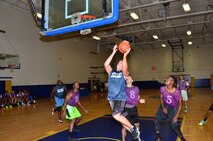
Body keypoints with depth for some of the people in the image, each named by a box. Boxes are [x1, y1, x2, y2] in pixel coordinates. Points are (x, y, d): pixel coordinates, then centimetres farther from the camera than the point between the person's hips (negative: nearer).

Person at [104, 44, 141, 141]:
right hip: (111, 98, 5)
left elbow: (125, 68, -23)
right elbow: (106, 64, -7)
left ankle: (133, 128, -5)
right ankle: (134, 133, 25)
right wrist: (113, 53, -6)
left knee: (116, 115, -24)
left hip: (120, 98, -5)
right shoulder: (111, 72, 9)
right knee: (120, 117, 9)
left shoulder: (124, 74, 0)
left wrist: (125, 56, -23)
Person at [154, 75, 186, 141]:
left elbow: (180, 103, -14)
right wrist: (163, 107, -10)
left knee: (174, 125, -6)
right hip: (164, 106, 3)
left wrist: (177, 116, -16)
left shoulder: (177, 92, -26)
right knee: (156, 120, -4)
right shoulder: (162, 89, -19)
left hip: (173, 108, -3)